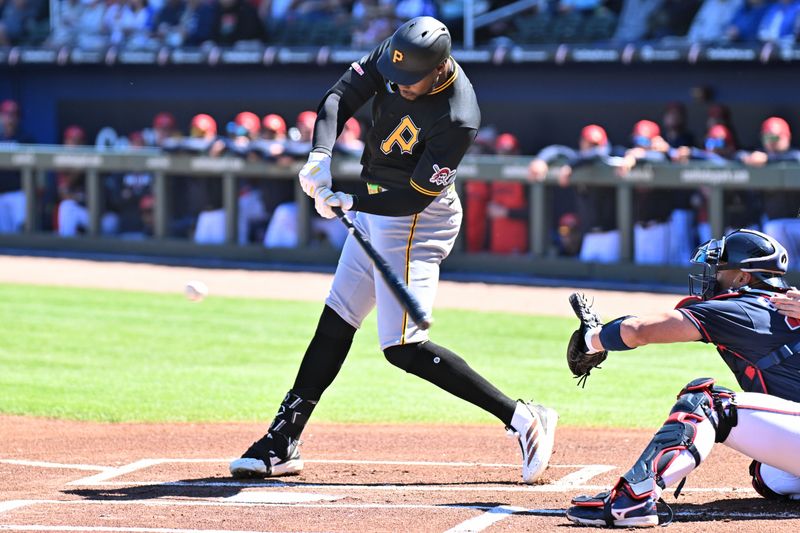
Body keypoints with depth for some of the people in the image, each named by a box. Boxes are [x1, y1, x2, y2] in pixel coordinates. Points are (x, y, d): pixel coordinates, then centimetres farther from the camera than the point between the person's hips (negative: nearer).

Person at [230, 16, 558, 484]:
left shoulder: (458, 118, -28)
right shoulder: (394, 57, -9)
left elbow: (415, 197, -25)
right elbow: (341, 97, -9)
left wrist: (351, 204, -21)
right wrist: (321, 155, -25)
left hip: (417, 221, -8)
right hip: (375, 209, 8)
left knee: (403, 347, -14)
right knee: (336, 322, 11)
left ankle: (522, 419, -12)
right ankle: (282, 444, 18)